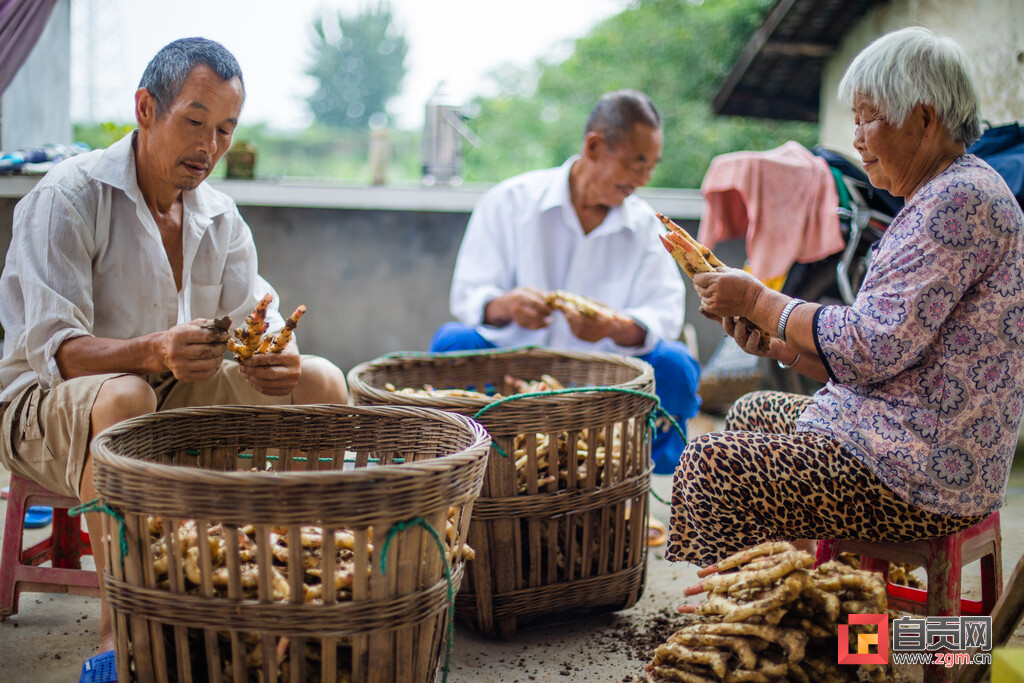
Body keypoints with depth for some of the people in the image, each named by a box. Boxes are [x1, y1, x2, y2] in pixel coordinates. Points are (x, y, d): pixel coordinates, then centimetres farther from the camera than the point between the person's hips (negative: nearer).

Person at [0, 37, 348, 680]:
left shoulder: (220, 216, 6)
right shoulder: (69, 196, -15)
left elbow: (260, 324, 1)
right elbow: (53, 350, -24)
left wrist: (279, 360, -26)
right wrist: (155, 353, -43)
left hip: (175, 396, 6)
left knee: (321, 381, -10)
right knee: (124, 397, -41)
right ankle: (117, 630, -32)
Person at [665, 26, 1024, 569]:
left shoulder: (960, 201, -17)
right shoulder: (940, 198, 17)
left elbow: (873, 347, -22)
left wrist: (759, 300, -11)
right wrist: (778, 344, 5)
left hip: (926, 477, -11)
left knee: (711, 464, -17)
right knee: (753, 413, 24)